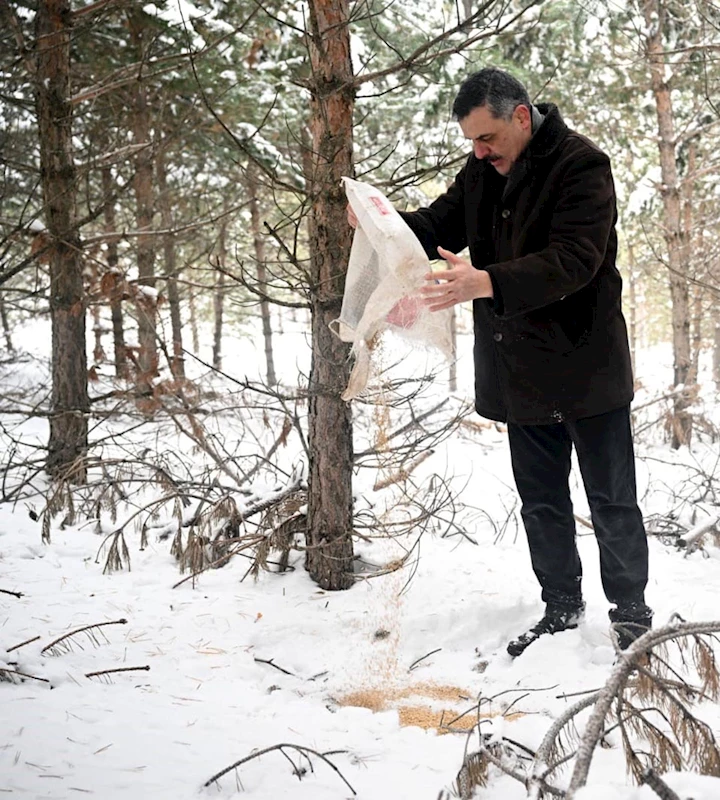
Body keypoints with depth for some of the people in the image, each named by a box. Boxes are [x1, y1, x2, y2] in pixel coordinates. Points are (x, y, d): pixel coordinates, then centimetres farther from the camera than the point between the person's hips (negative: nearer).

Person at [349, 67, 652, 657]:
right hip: (522, 373, 7)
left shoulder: (581, 165, -16)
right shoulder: (482, 172, 7)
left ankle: (632, 614, 21)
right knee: (541, 500, 16)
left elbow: (574, 258, -28)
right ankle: (562, 608, 30)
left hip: (587, 368, -7)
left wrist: (488, 283, -40)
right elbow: (439, 226, 14)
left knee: (612, 500, 6)